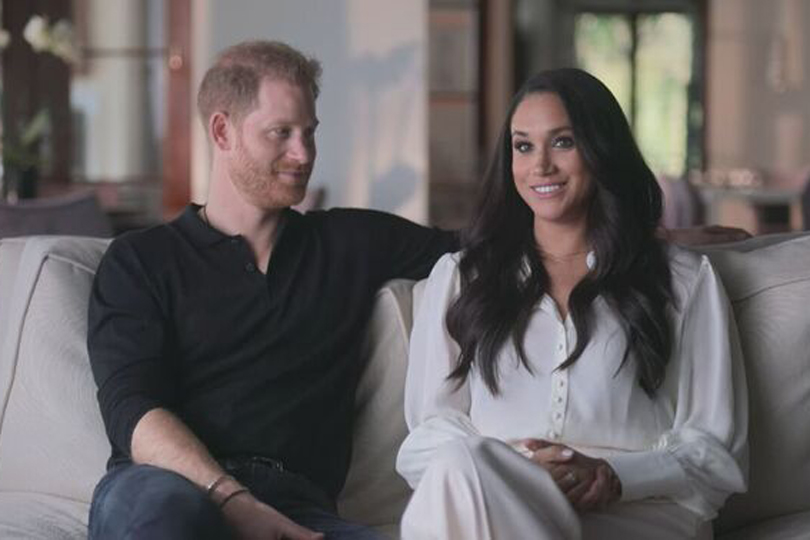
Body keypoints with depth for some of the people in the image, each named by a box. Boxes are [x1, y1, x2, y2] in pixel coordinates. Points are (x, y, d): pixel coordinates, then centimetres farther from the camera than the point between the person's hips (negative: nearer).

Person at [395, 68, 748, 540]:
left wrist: (612, 475, -10)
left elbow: (717, 451, 12)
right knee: (461, 464, -38)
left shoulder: (685, 280, 19)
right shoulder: (458, 277, 25)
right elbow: (428, 436, 15)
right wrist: (504, 467, -10)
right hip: (485, 499, 2)